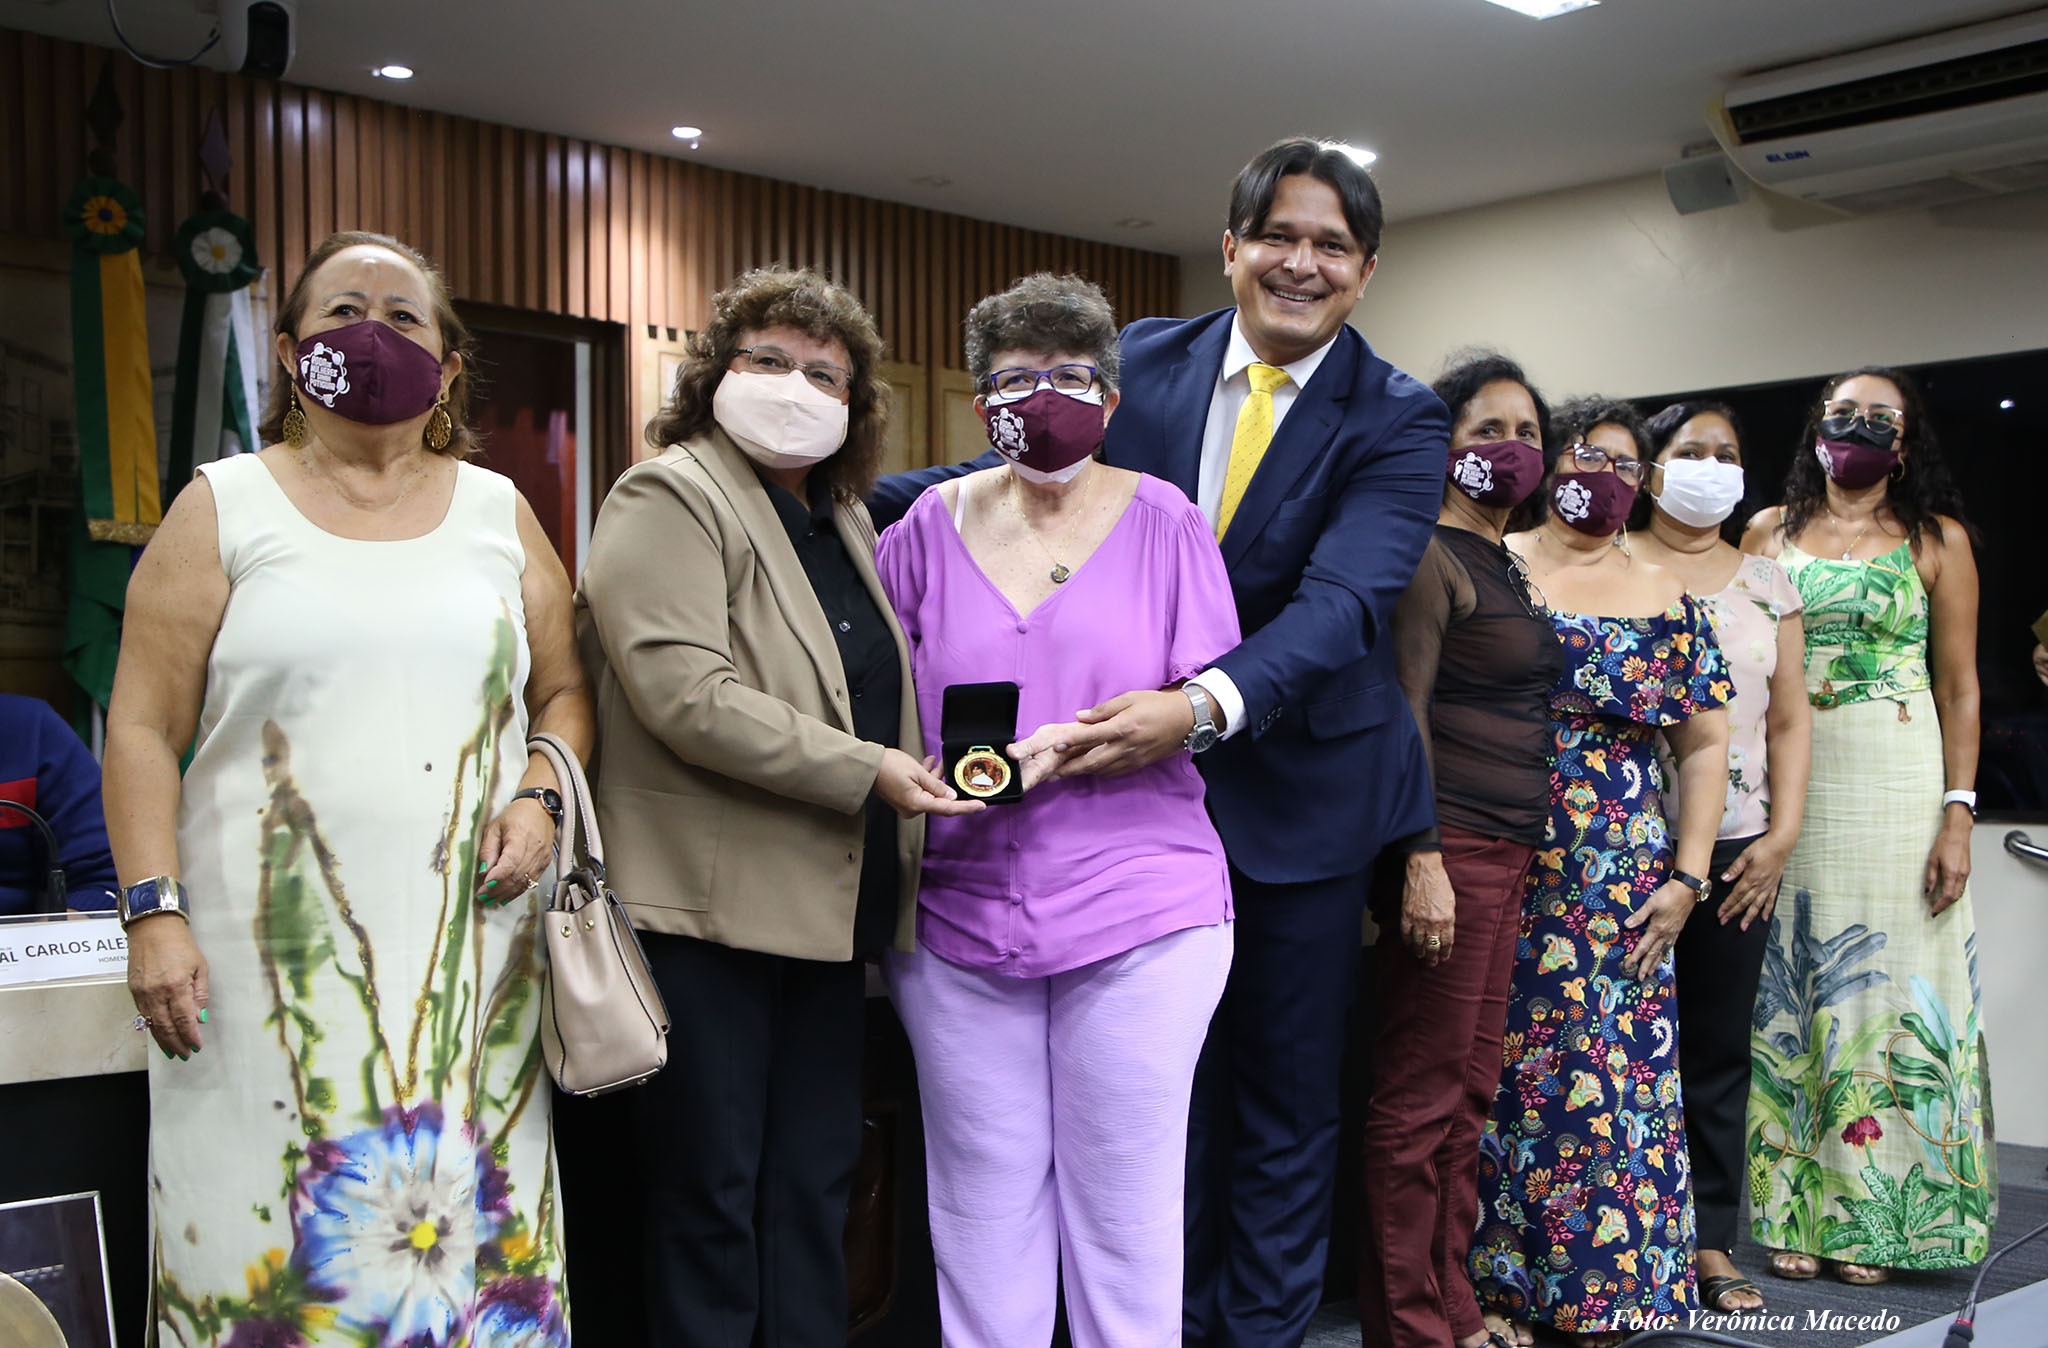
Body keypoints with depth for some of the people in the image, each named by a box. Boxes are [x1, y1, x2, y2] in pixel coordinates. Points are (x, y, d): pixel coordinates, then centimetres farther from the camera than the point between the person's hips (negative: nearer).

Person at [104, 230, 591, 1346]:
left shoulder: (499, 512, 13)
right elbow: (144, 726, 1)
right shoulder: (224, 507, 5)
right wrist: (153, 911, -8)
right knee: (274, 1252, -1)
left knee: (474, 1241, 2)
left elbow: (563, 691, 17)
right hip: (269, 950, -2)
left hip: (467, 950, 2)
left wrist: (537, 797, -2)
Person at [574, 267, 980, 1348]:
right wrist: (864, 769, -19)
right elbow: (687, 693, -20)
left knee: (815, 1180, 14)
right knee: (710, 1190, 2)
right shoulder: (668, 497, -7)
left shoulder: (843, 518, 18)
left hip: (827, 908, 8)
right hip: (711, 905, -8)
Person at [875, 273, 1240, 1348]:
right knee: (981, 1209, 9)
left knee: (1124, 1207, 5)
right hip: (957, 910, 2)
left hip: (1138, 914, -2)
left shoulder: (1162, 520, 3)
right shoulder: (930, 525, 8)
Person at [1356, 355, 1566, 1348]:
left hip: (1505, 855, 9)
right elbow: (1403, 710, -15)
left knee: (1469, 1091, 13)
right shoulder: (1428, 558, -8)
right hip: (1450, 848, -9)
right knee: (1419, 1098, -3)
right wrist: (1422, 860, -21)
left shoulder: (1503, 567, 19)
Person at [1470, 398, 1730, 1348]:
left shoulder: (1666, 601, 10)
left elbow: (1704, 743, 9)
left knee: (1613, 1074, 1)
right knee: (1495, 1064, 2)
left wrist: (1685, 879, 0)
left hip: (1622, 882, 2)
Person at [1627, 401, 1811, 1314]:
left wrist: (1783, 833, 2)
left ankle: (1711, 1242, 17)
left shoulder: (1767, 582, 14)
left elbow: (1790, 719, 13)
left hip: (1737, 848, 4)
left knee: (1719, 1048, 7)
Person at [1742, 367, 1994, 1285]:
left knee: (1887, 980, 0)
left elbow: (1959, 684, 2)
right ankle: (1792, 1210, 12)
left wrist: (1958, 813, -7)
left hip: (1897, 780, -1)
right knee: (1790, 989, 3)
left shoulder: (1937, 539, 5)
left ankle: (1872, 1216, 12)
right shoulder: (1769, 531, 10)